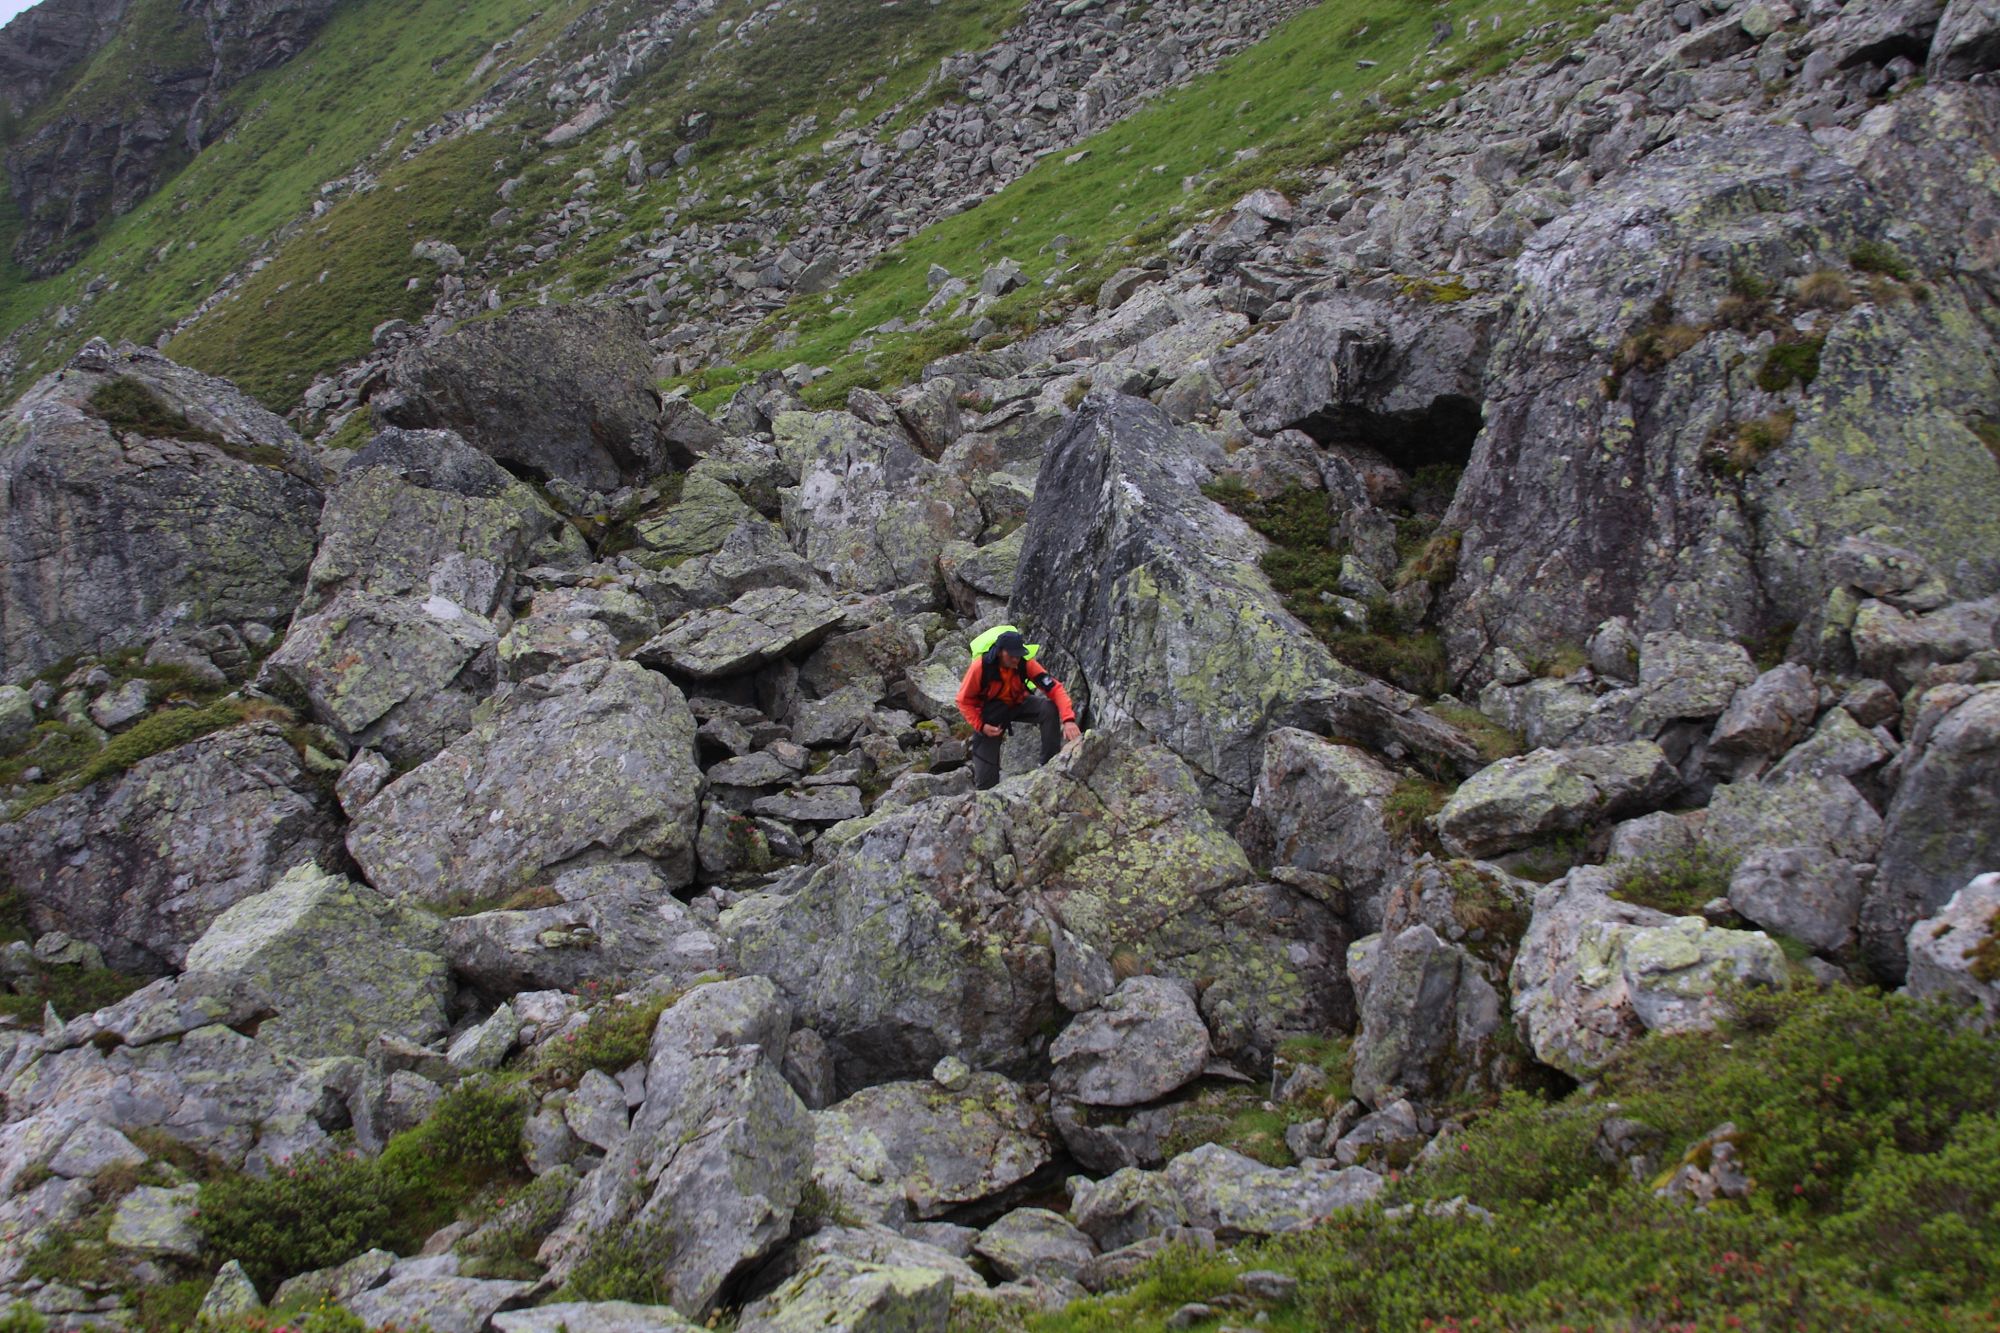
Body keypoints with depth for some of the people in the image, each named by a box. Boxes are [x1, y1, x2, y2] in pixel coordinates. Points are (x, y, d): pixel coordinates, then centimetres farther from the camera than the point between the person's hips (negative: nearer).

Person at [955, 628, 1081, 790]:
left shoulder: (1025, 663, -26)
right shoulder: (981, 667, -30)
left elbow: (1054, 688, -32)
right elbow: (964, 700, -16)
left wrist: (1068, 719, -45)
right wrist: (981, 726, -25)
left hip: (1018, 703, 2)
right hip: (990, 710, -2)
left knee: (1050, 708, -30)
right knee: (986, 779, -8)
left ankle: (1051, 763, -19)